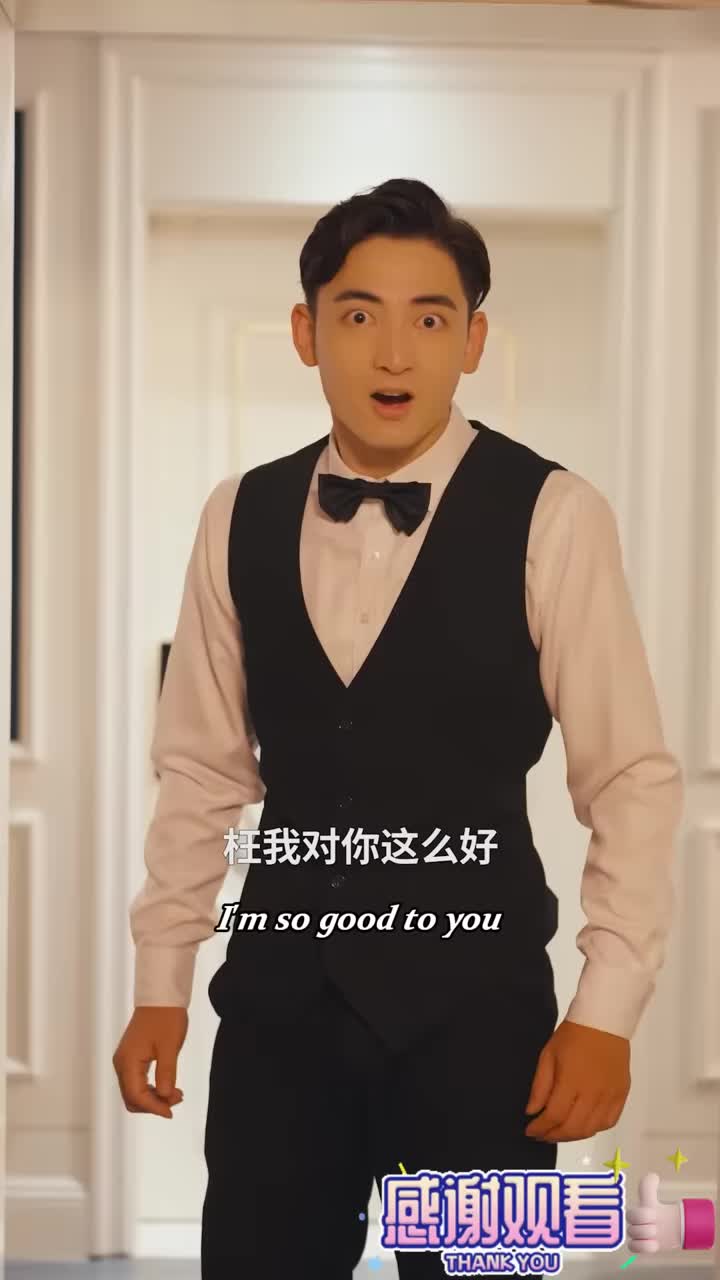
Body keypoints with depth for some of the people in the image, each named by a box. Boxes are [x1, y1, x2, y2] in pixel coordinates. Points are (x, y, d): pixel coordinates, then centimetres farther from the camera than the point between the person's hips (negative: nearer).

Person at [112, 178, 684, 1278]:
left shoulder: (552, 517, -11)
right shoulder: (239, 517, 1)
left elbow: (633, 781, -8)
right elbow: (202, 768, 6)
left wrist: (607, 1013, -11)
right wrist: (161, 983, 7)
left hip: (475, 992, -3)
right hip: (280, 989, 3)